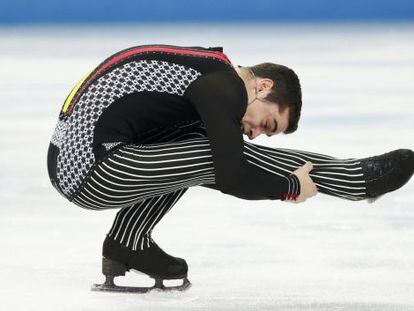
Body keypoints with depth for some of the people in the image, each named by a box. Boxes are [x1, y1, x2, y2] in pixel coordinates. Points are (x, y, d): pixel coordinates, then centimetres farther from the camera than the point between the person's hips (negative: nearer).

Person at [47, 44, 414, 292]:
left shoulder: (206, 65, 16)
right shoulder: (225, 87, -11)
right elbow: (232, 177, -16)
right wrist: (291, 186, 0)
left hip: (66, 158, 9)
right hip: (90, 173, -9)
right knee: (226, 156, -9)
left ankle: (128, 243, 11)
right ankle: (357, 178, 3)